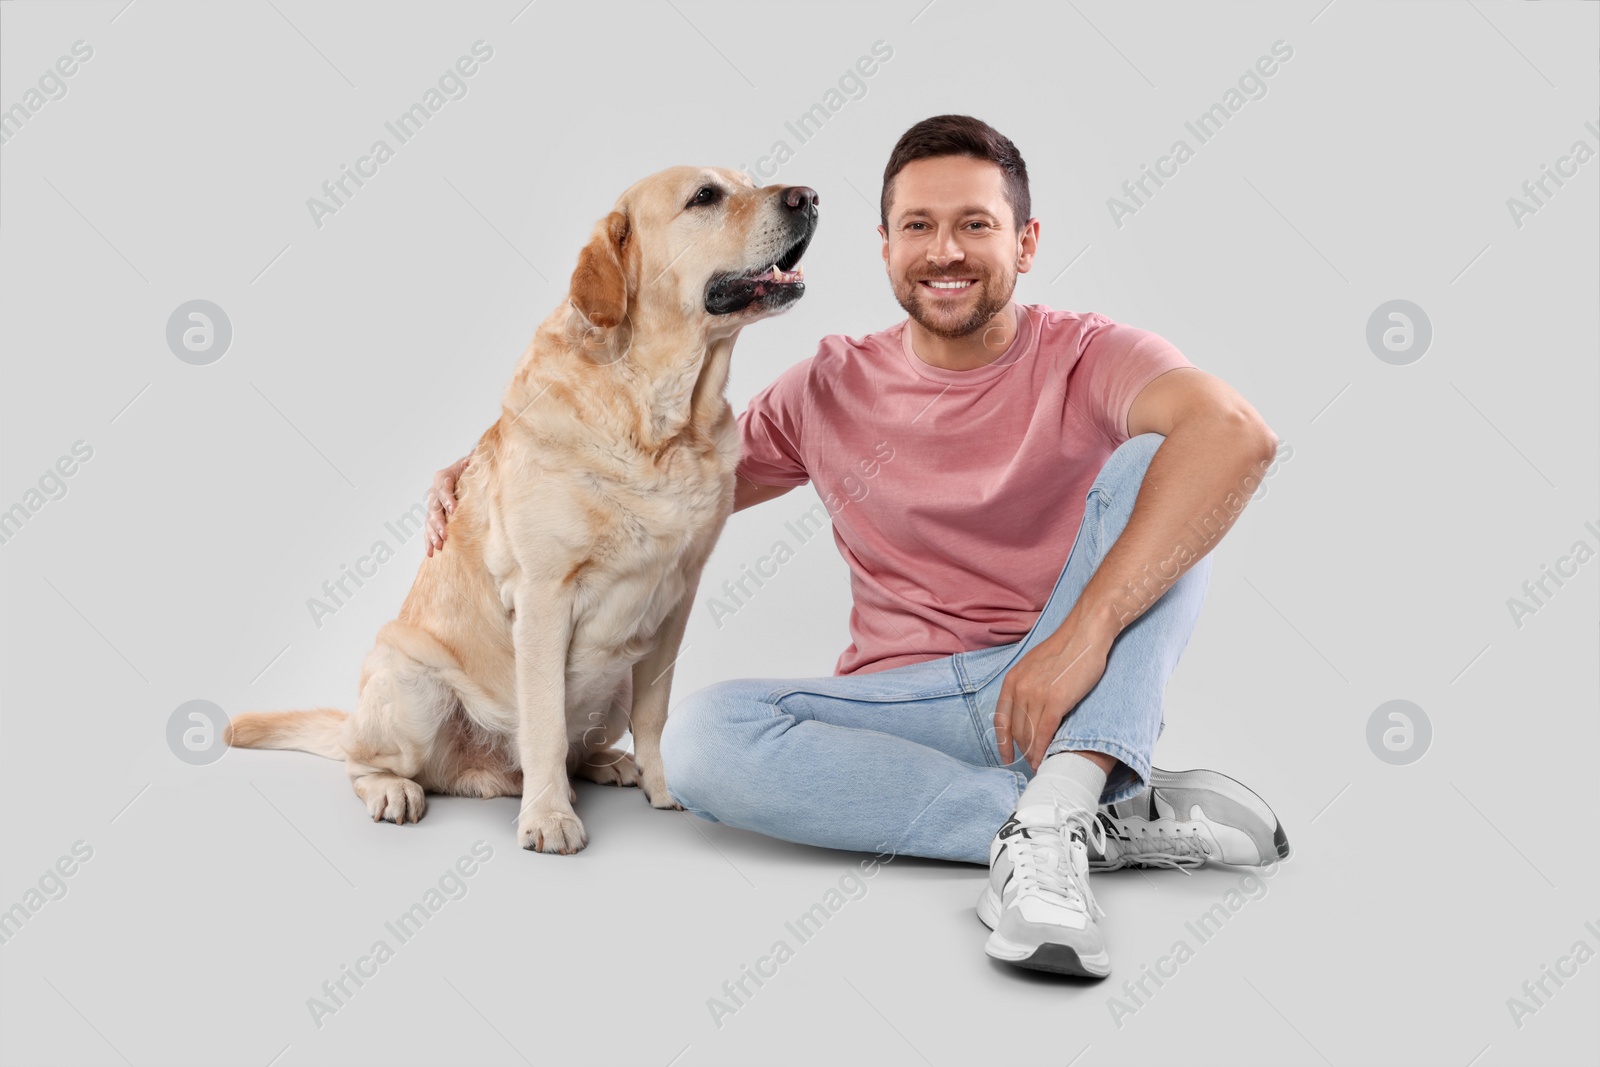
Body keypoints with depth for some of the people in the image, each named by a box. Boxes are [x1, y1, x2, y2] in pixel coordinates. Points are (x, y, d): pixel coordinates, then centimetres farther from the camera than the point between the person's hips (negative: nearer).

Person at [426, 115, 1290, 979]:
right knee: (701, 737, -26)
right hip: (904, 707, 3)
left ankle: (1050, 819, -38)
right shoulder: (832, 388, 9)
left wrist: (1084, 632, -36)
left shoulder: (1082, 355, -3)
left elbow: (1234, 434, -25)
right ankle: (1108, 822, -24)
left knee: (1150, 461, -21)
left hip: (1088, 698, -2)